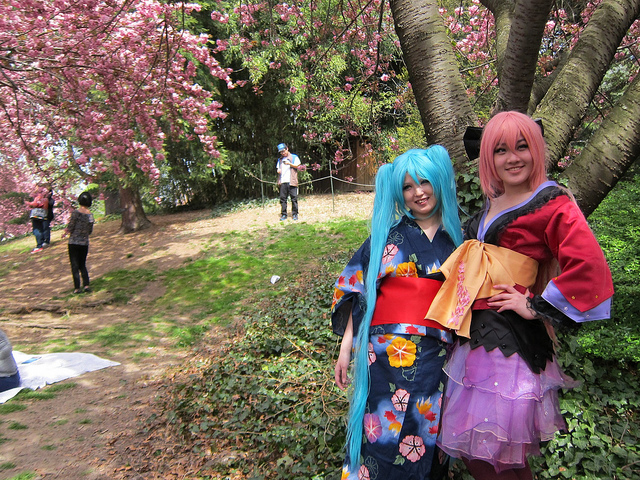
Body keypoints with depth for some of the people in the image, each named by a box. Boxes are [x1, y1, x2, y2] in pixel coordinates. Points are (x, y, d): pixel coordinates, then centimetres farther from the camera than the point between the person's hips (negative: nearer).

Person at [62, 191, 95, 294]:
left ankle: (77, 287, 1)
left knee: (75, 265, 2)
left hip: (74, 242, -4)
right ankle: (86, 285, 5)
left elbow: (70, 227, -9)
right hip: (85, 242, 4)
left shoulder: (76, 212, -11)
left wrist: (66, 233, 11)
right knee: (82, 265, 16)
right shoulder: (90, 214, 3)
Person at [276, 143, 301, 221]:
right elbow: (278, 168, 27)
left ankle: (295, 214, 3)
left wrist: (290, 164, -14)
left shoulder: (294, 157, 10)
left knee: (294, 198, -5)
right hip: (282, 182, 4)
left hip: (292, 181, -4)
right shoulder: (280, 160, 24)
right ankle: (283, 214, 4)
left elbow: (297, 166, 2)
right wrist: (278, 170, 3)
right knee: (282, 198, -1)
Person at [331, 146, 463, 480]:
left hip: (436, 356, 1)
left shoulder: (457, 240, 8)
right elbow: (357, 291, 3)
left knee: (425, 438, 8)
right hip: (386, 352, -1)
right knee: (381, 438, 2)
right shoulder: (387, 234, 4)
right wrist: (346, 347, -1)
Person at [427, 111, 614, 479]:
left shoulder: (552, 204, -9)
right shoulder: (493, 204, 14)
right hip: (474, 334, 8)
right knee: (472, 449, 15)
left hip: (510, 338, -8)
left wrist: (536, 307, -15)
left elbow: (589, 268, -22)